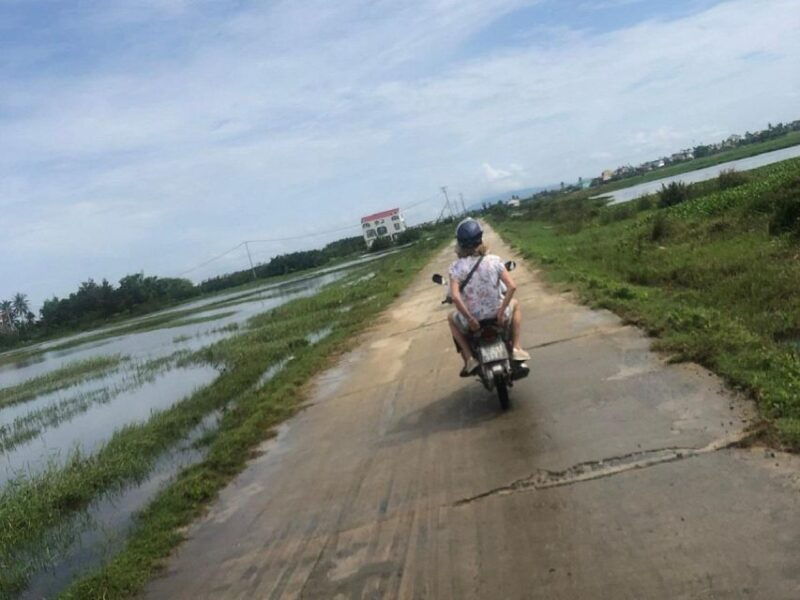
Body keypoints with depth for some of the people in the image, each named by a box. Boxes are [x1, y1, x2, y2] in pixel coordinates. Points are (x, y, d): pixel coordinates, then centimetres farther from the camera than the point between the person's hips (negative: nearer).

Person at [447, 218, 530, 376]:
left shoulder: (456, 267, -12)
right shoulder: (494, 260, -9)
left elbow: (455, 297, -23)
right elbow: (512, 286, -16)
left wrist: (470, 319, -13)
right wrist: (502, 311, -8)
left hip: (472, 319, 0)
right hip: (498, 316, 1)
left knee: (452, 318, 34)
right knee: (515, 304, 34)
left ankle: (469, 358, 18)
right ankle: (516, 348, 24)